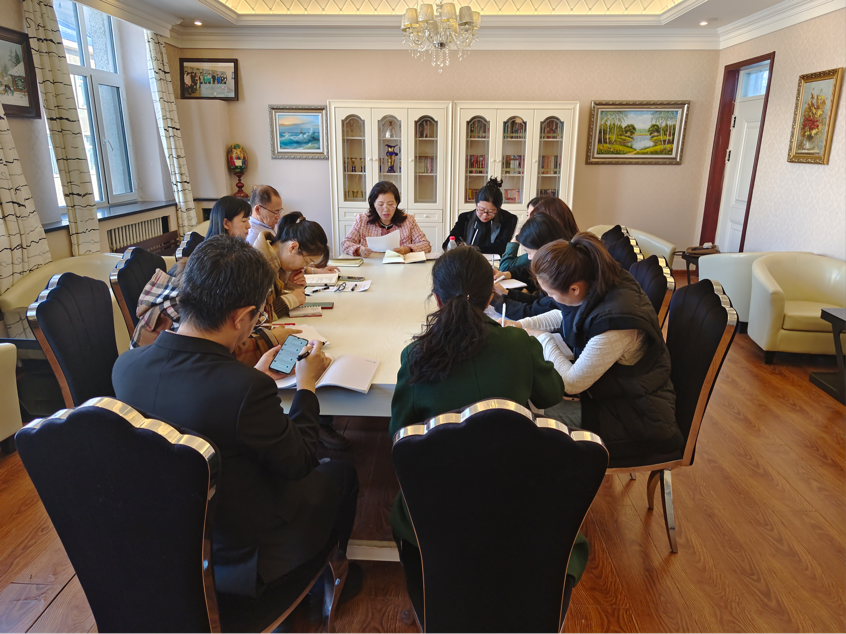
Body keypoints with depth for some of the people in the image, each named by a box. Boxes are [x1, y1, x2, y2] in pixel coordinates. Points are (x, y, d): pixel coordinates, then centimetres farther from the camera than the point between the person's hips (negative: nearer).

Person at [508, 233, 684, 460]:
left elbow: (572, 383, -24)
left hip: (638, 417, -9)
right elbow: (563, 316, 13)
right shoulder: (601, 283, -10)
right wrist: (521, 325, 1)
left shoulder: (614, 324, -36)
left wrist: (543, 338, -12)